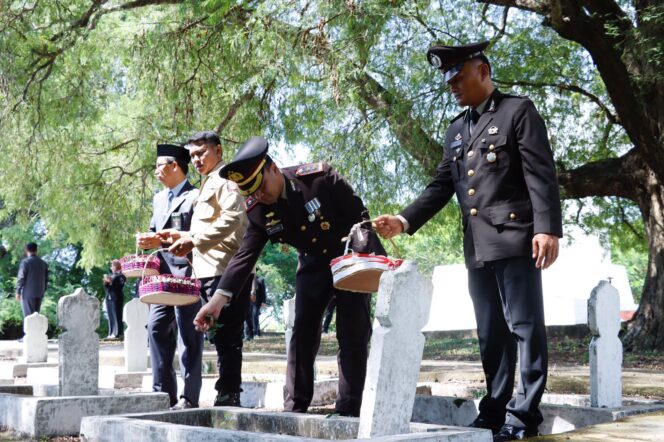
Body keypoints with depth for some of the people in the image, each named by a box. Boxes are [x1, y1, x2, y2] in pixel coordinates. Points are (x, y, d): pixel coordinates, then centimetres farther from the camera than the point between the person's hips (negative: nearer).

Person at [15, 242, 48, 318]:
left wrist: (18, 292, -3)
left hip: (28, 293, -5)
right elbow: (46, 279, 12)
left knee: (29, 316, -4)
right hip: (39, 293, 5)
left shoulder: (25, 262, -7)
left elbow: (21, 278, -9)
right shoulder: (43, 263, 9)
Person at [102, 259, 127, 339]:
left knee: (117, 316, -9)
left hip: (117, 298, -7)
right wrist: (106, 282, 0)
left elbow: (119, 286, -12)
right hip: (109, 298, 7)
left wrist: (111, 282, -15)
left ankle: (117, 333, -10)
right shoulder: (110, 275, 20)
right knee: (111, 317, 5)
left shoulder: (121, 276, 0)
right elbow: (106, 288, 19)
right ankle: (111, 333, 6)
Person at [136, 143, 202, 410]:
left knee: (188, 334, -4)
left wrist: (162, 241, -17)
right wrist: (147, 240, 4)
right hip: (163, 272, 8)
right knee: (157, 328, 4)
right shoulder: (158, 199, 22)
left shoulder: (195, 196, -5)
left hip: (186, 270, -8)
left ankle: (189, 397, 1)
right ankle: (162, 392, 10)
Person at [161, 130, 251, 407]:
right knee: (225, 337, 10)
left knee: (225, 336, -9)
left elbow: (232, 219, -18)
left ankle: (228, 394, -6)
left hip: (225, 270, -10)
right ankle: (229, 396, 15)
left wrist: (194, 240, -20)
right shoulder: (208, 185, 25)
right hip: (212, 270, 10)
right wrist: (185, 237, 12)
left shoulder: (224, 180, -4)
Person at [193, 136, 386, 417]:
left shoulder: (319, 177, -26)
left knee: (353, 337, -5)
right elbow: (246, 254, -17)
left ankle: (348, 411, -1)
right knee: (302, 336, 0)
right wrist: (219, 298, -29)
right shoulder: (257, 209, -14)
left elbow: (359, 214, -17)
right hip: (312, 267, 4)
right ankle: (294, 409, 6)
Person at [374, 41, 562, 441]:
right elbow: (442, 186, 17)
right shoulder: (456, 131, 20)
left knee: (524, 327, -4)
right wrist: (405, 220, 3)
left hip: (515, 238, -7)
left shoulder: (518, 111, 1)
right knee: (490, 333, 9)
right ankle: (496, 409, 15)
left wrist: (547, 228, -18)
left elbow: (541, 174, -8)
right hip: (477, 246, 7)